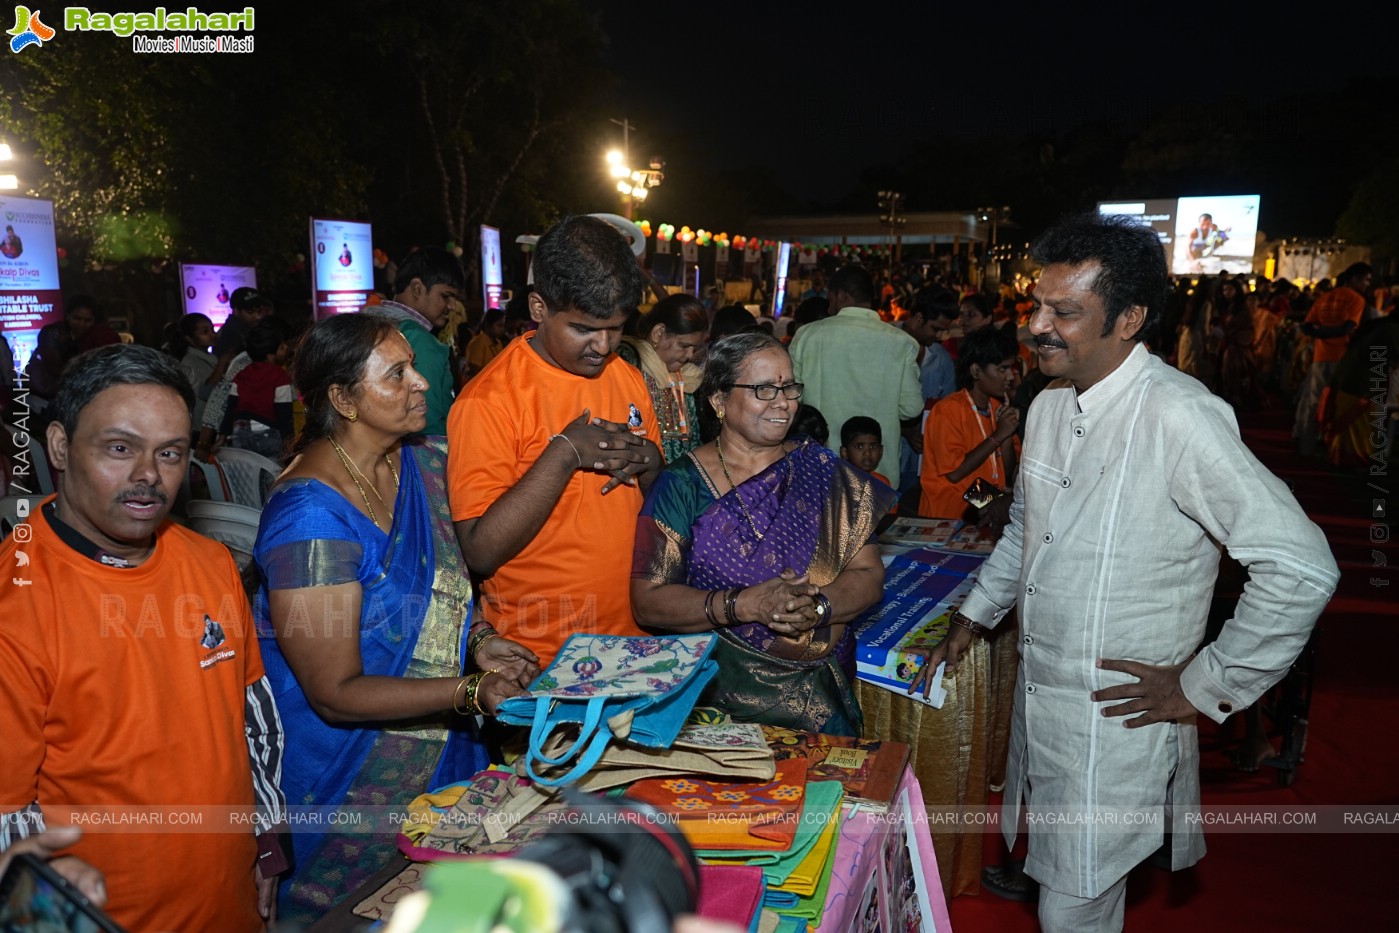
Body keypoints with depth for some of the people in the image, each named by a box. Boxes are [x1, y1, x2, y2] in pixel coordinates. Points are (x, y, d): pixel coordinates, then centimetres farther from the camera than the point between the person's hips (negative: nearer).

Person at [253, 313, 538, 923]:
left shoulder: (427, 465, -2)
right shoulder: (312, 518, -25)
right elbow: (336, 693, -23)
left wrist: (480, 643, -8)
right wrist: (474, 690, -31)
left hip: (443, 753, 7)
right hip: (353, 781, -6)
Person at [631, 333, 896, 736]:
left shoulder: (822, 471, 7)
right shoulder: (682, 485, 0)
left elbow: (868, 576, 5)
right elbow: (647, 602, -5)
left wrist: (818, 607, -16)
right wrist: (743, 605, -18)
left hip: (817, 685, 2)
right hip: (714, 683, -2)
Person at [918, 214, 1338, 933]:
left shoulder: (1178, 416, -22)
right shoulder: (1050, 406, 4)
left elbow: (1301, 567, -24)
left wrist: (1203, 686, -17)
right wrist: (972, 617, 21)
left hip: (1116, 715, -7)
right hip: (1038, 700, 7)